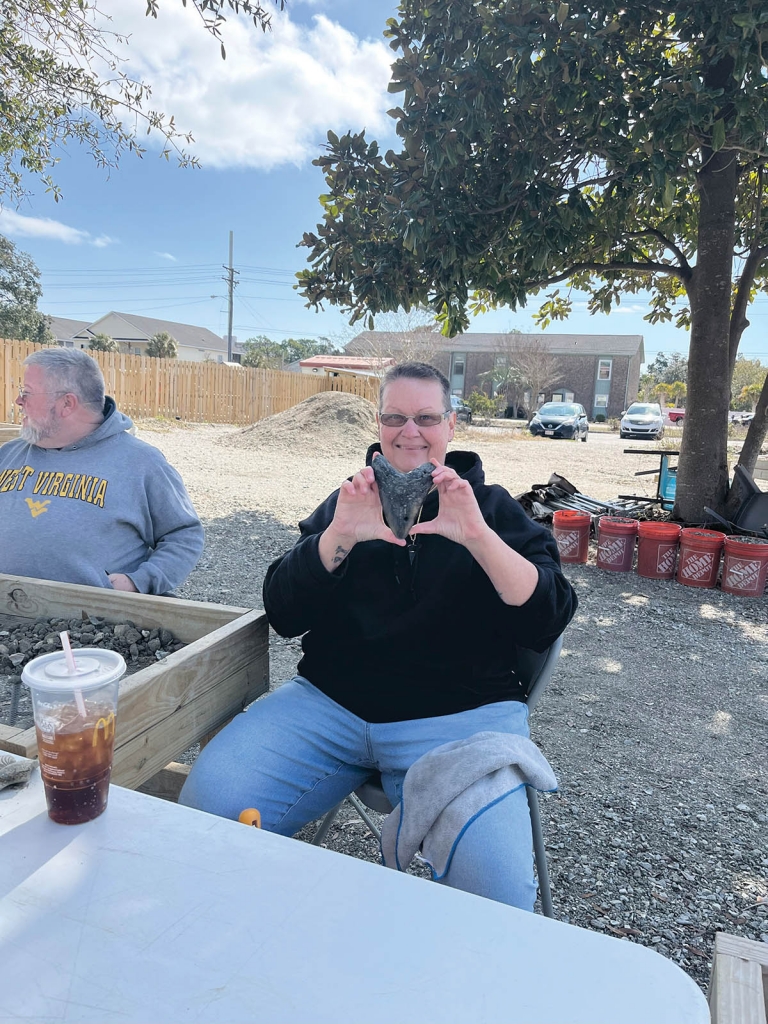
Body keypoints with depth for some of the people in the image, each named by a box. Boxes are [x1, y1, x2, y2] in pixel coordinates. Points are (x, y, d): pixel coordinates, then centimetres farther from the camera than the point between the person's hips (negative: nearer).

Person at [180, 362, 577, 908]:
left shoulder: (494, 508, 9)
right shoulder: (347, 503, 14)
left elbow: (546, 622, -5)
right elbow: (283, 616, 3)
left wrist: (478, 537, -20)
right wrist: (338, 538, -15)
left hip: (461, 715, -2)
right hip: (327, 701, 3)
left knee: (496, 890, -25)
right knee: (207, 802, -15)